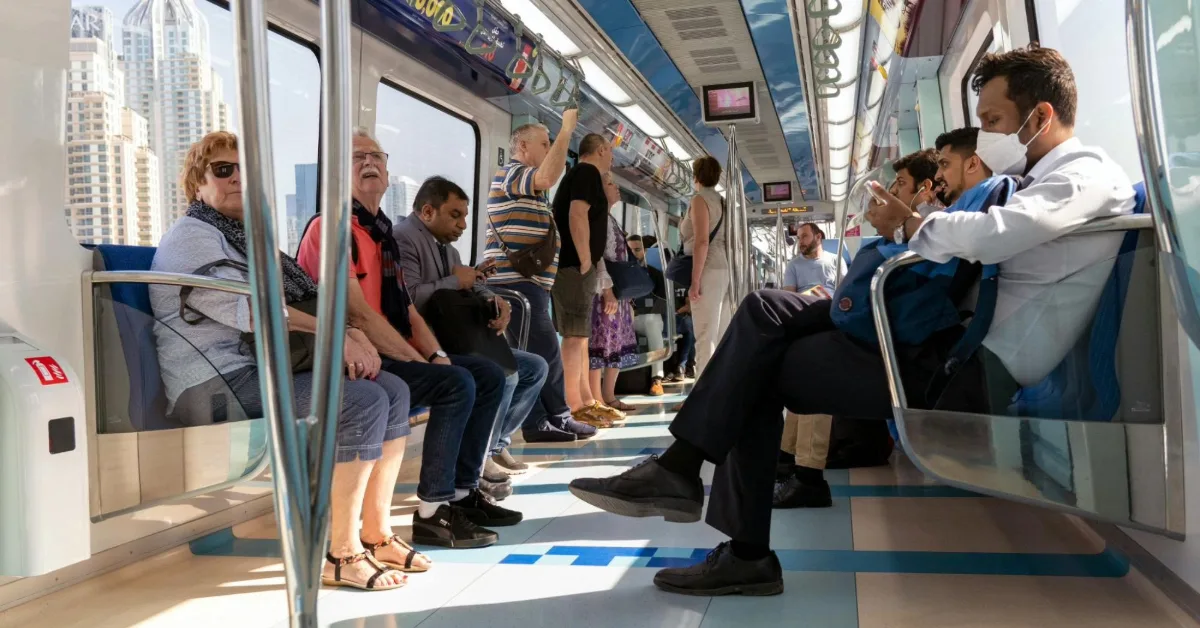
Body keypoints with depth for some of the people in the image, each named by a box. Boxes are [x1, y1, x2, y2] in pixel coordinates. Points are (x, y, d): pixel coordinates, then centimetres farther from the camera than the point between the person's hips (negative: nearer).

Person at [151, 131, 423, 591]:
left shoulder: (245, 236, 24)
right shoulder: (191, 236, -3)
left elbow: (300, 302, 15)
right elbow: (248, 309, -18)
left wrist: (351, 335, -5)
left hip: (265, 365, 9)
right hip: (220, 381, -9)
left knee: (393, 390, -5)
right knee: (363, 401, -25)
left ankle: (376, 533, -2)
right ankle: (341, 553, -18)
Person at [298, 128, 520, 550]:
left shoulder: (382, 232, 18)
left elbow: (406, 307, 15)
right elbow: (357, 314, -21)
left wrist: (436, 354, -2)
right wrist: (420, 360, -18)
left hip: (394, 355, 10)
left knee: (489, 375, 4)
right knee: (457, 384, -25)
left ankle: (462, 491, 7)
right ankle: (433, 512, -17)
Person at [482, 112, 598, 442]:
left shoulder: (528, 185, 25)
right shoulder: (510, 173, -8)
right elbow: (548, 177, -28)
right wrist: (567, 129, -22)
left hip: (527, 282, 11)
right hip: (516, 281, -11)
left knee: (534, 353, 8)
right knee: (545, 351, -7)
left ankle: (539, 421, 10)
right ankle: (557, 418, 2)